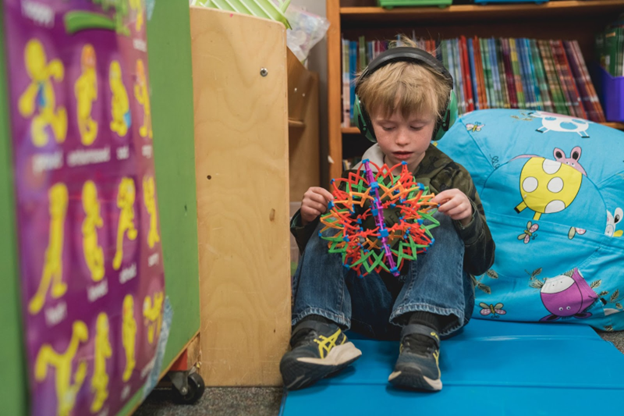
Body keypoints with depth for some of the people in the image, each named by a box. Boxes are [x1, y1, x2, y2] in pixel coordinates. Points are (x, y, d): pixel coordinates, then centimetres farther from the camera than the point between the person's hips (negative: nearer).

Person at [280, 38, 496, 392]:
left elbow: (482, 262, 0)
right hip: (370, 303, 1)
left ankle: (421, 335, -41)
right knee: (329, 224, -16)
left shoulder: (450, 177, 5)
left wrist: (467, 218, -21)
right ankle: (321, 330, -36)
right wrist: (308, 220, -13)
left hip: (435, 301, -1)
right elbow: (315, 251, 10)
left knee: (444, 224, -23)